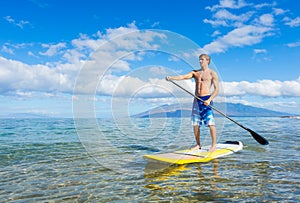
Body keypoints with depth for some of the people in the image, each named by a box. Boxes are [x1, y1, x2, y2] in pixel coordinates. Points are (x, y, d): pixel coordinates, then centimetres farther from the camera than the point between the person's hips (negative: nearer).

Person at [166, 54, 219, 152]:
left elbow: (216, 89, -4)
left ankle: (213, 145, 5)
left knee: (210, 123, -9)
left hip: (206, 99, -5)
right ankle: (198, 145, 18)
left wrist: (209, 100, -18)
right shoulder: (195, 73, 14)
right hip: (196, 100, 5)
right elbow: (182, 76, 0)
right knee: (195, 124, 6)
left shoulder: (212, 73, 2)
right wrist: (171, 78, -17)